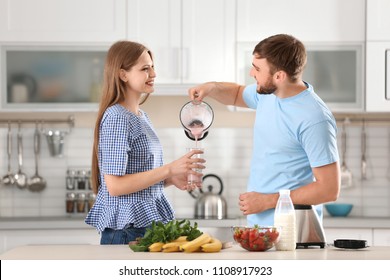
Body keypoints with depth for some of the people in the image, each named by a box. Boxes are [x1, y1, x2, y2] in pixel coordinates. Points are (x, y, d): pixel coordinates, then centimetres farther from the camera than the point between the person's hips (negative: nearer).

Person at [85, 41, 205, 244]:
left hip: (147, 224, 8)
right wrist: (169, 169, -20)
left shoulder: (141, 116, 12)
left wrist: (171, 179, 3)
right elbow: (115, 185, -20)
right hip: (127, 232, -8)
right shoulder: (116, 118, -14)